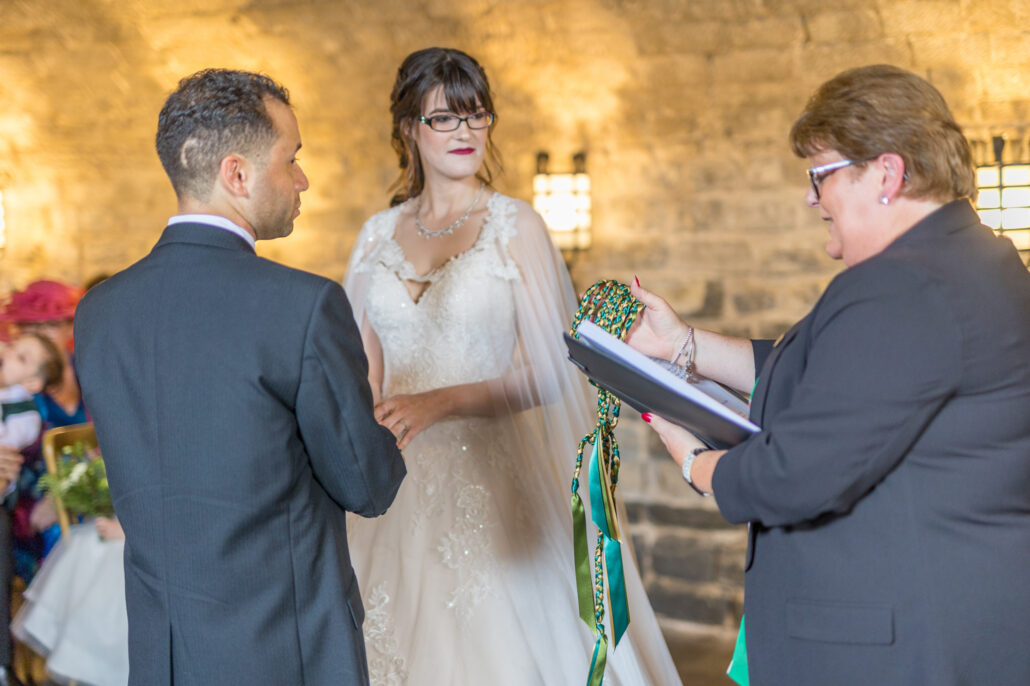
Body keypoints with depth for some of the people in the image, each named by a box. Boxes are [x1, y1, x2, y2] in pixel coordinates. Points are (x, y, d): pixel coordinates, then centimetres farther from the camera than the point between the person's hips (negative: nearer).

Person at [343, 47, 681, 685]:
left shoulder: (516, 226, -3)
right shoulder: (377, 237, 7)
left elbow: (548, 372, -8)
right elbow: (365, 377, 13)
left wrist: (438, 402, -17)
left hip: (489, 482, -3)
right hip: (397, 491, 3)